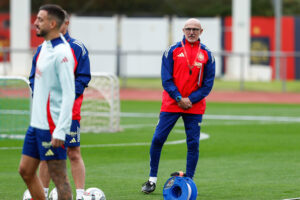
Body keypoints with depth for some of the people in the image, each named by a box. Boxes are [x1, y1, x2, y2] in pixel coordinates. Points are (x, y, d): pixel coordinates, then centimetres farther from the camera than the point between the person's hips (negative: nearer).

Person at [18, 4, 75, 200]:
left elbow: (69, 94, -21)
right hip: (37, 123, 10)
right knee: (26, 170, 13)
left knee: (59, 177, -4)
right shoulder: (45, 46, 12)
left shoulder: (62, 53, -17)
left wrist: (60, 130, -24)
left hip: (52, 127, -10)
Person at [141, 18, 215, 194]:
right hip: (171, 104, -1)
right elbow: (166, 79, -2)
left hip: (194, 107, 1)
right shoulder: (172, 51, 1)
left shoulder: (207, 55, 4)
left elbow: (208, 85, 1)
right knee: (158, 139, -4)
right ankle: (152, 179, 8)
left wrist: (190, 99, -9)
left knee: (193, 144, -1)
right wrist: (179, 98, -12)